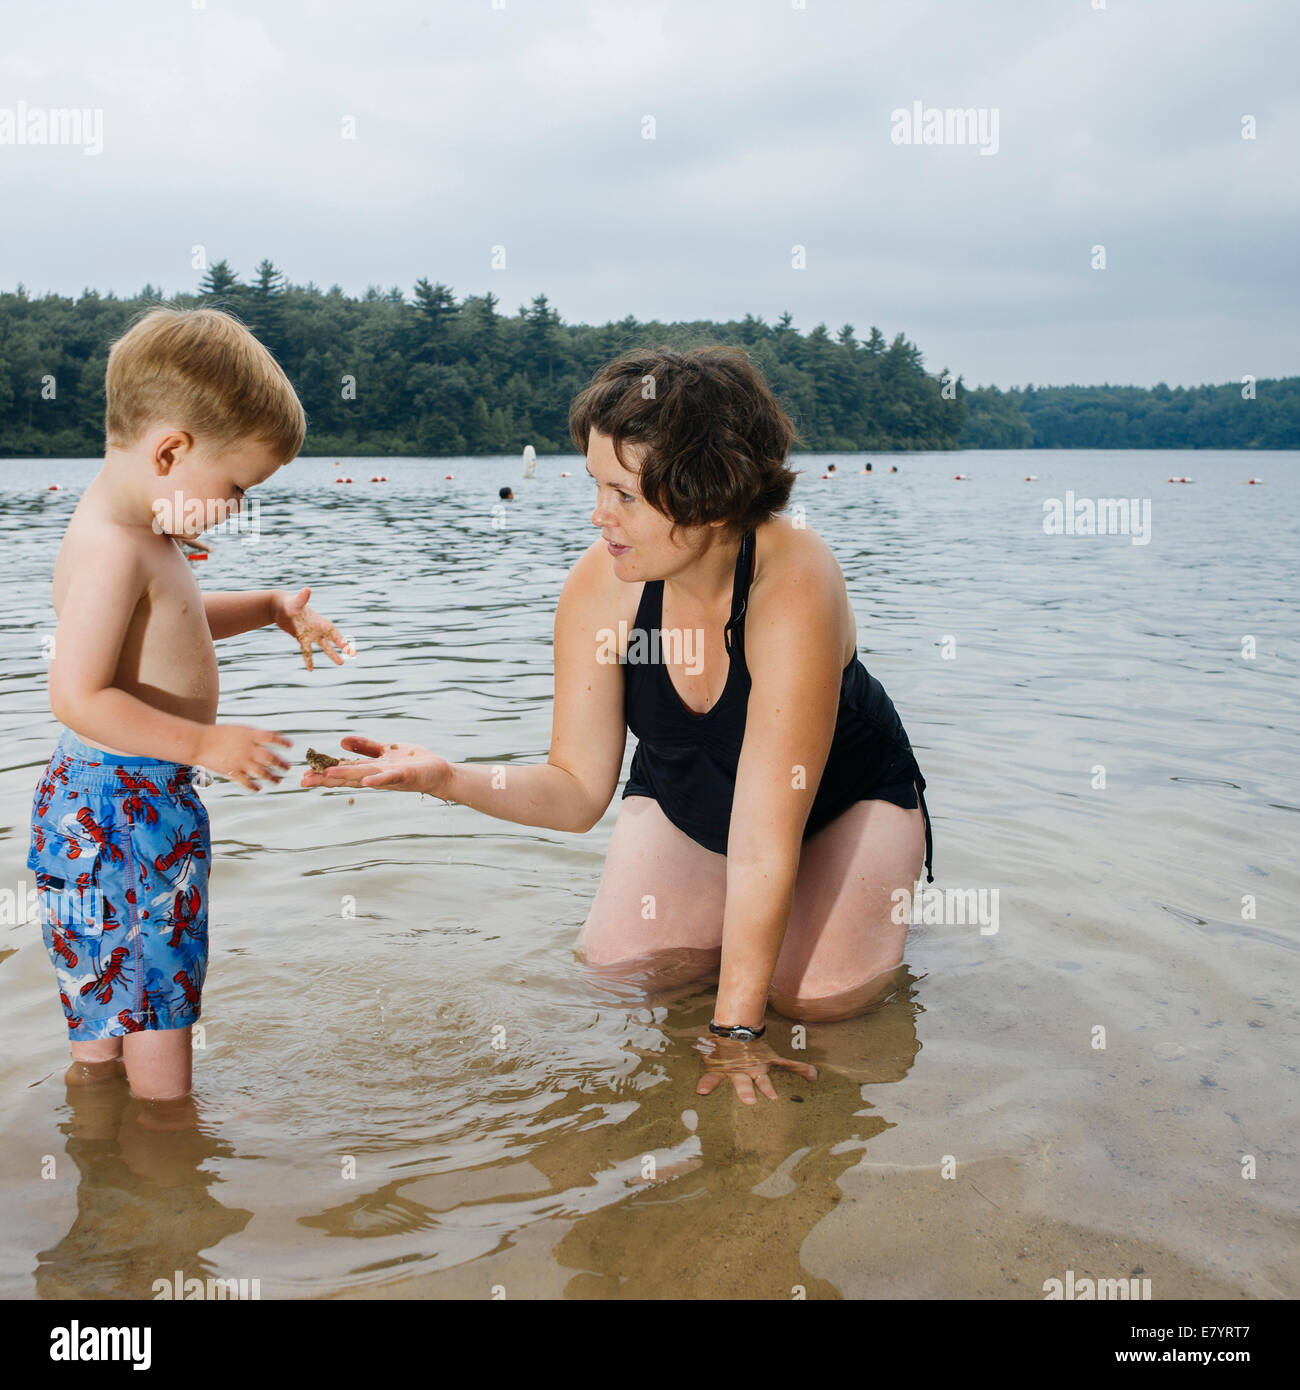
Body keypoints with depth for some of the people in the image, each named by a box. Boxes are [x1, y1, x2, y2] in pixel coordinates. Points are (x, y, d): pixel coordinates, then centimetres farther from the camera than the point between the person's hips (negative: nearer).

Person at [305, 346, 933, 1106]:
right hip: (685, 798, 4)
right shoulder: (600, 583, -24)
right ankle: (732, 920, 14)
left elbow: (764, 835, -38)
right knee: (617, 964, -17)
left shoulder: (793, 582, -38)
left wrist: (735, 1030, -36)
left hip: (844, 795, -3)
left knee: (820, 992, -24)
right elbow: (579, 789, -17)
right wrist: (447, 778, -36)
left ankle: (887, 896, 9)